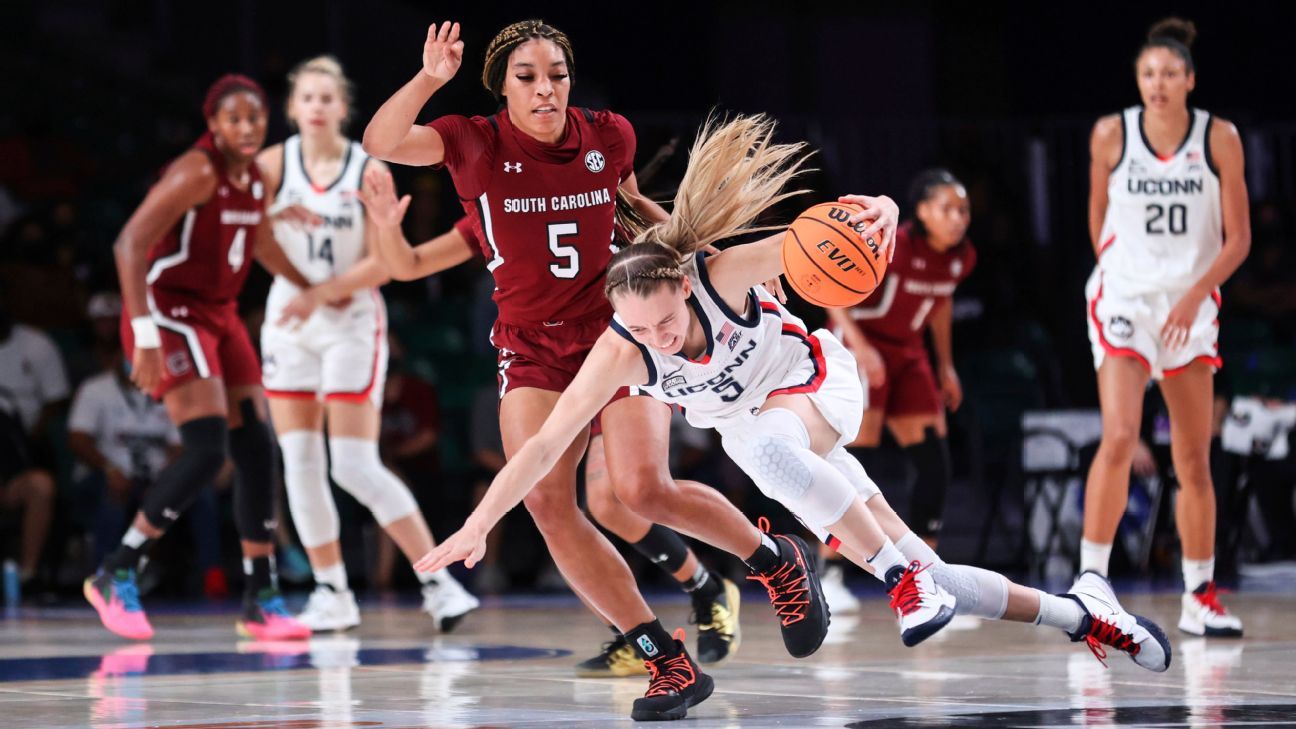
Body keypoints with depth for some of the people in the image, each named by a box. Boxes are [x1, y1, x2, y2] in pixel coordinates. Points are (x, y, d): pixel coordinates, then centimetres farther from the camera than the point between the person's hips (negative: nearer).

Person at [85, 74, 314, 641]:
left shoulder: (255, 177, 7)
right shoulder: (198, 173, -18)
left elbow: (262, 244, 27)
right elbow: (130, 244, -24)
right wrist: (145, 336, -31)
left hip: (219, 316, 8)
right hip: (169, 312, -8)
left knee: (256, 450, 3)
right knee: (207, 448, -18)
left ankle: (261, 599, 9)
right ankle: (114, 576, -6)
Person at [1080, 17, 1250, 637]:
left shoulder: (1219, 139, -5)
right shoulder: (1111, 134, -6)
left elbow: (1238, 238, -4)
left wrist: (1194, 295, -15)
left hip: (1191, 310, 2)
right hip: (1123, 300, -2)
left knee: (1194, 461, 7)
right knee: (1118, 439, -20)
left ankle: (1200, 597, 19)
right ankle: (1090, 582, -16)